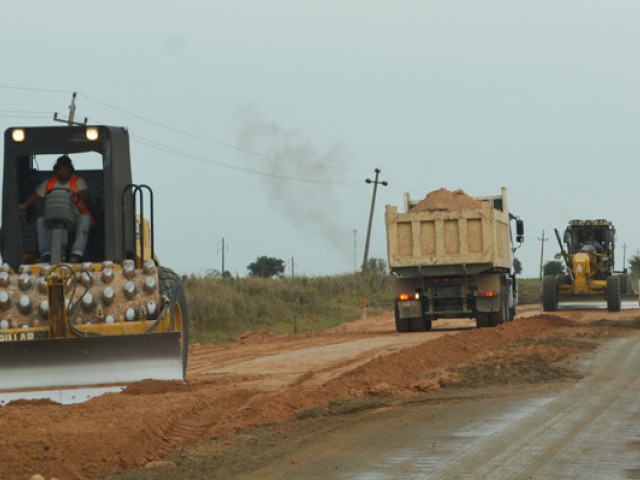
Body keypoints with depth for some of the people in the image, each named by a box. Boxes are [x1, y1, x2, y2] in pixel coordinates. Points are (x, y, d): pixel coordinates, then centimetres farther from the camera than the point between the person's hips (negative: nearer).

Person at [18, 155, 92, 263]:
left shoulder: (78, 182, 2)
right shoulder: (49, 183, 10)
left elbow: (88, 200, -12)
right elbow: (35, 196, 6)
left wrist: (78, 193, -35)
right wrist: (24, 205, -16)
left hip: (75, 216, -2)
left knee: (85, 218, -36)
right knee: (40, 221, -26)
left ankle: (77, 253, -46)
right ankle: (45, 253, -32)